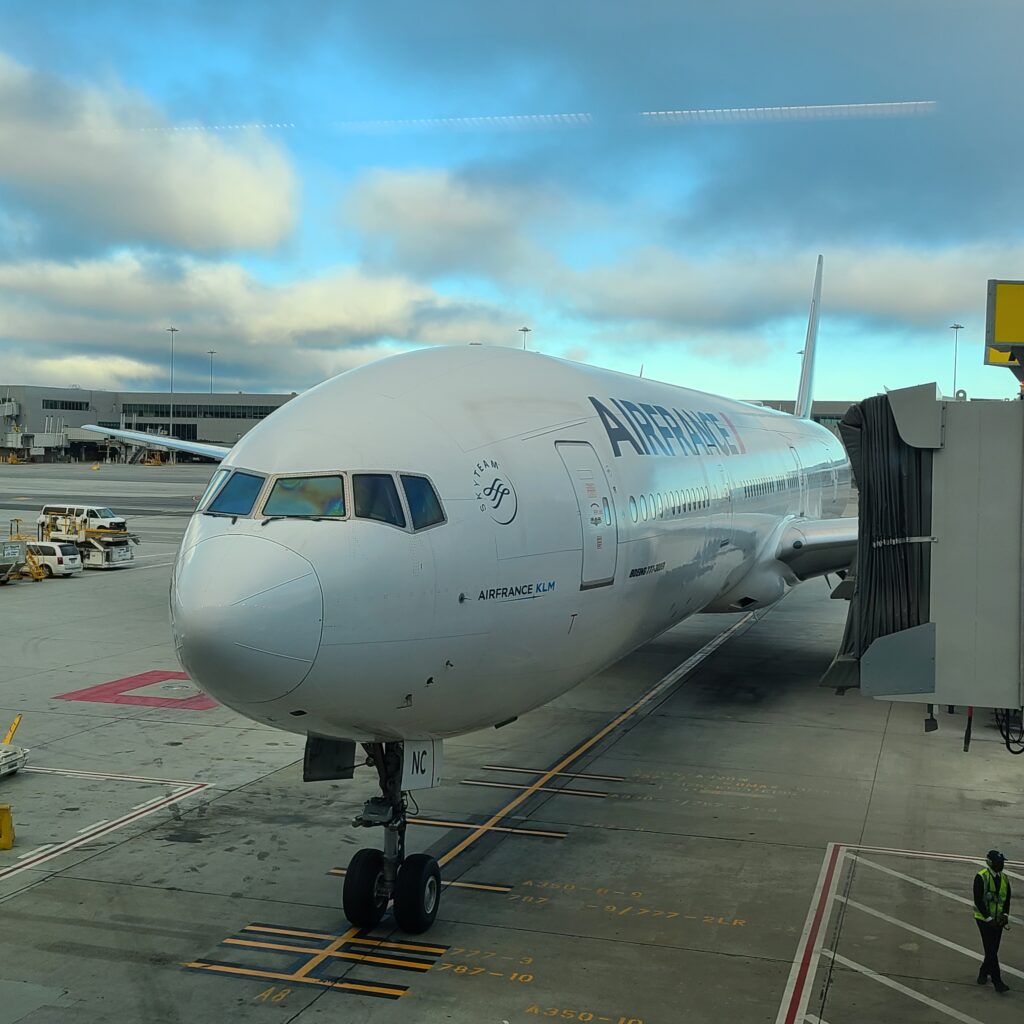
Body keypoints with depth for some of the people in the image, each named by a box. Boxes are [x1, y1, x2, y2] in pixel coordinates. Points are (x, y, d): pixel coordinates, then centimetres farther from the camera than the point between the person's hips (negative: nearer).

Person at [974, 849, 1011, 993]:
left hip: (998, 920, 6)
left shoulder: (1004, 878, 6)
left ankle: (983, 974, 30)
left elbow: (1007, 900, 11)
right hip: (984, 919, -6)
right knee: (991, 951, -7)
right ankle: (997, 983, -6)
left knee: (993, 950, 11)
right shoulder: (981, 877, -15)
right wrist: (989, 918, -19)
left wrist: (1005, 915, -5)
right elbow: (978, 900, -17)